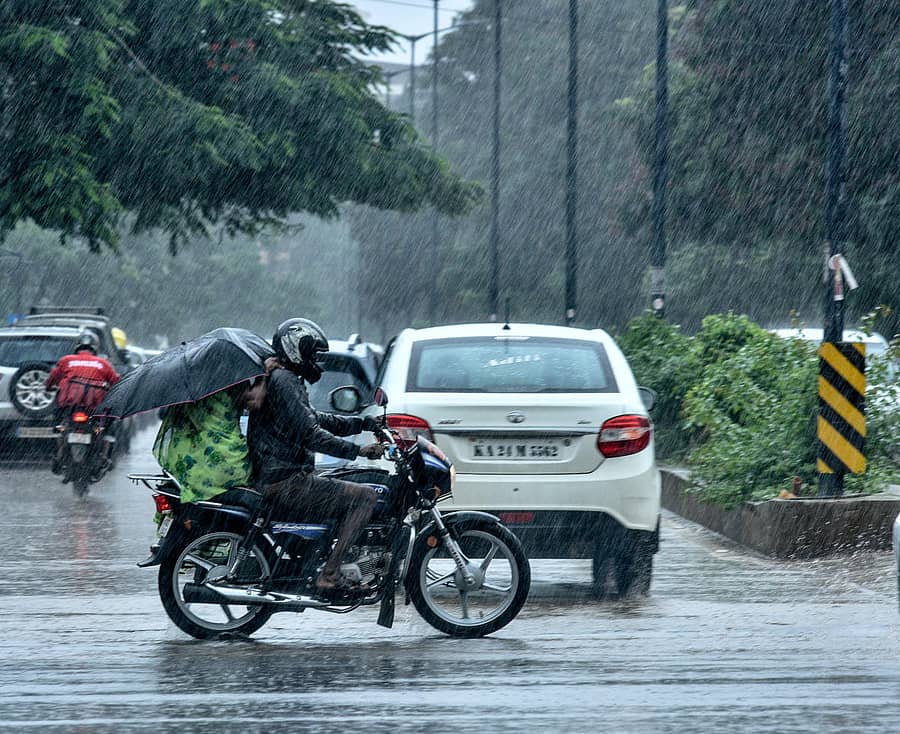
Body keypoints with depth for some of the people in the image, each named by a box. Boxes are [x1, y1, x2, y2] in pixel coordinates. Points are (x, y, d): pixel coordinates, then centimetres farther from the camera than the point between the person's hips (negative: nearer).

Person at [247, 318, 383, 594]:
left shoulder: (285, 379, 21)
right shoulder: (283, 381, -13)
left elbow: (315, 419, 26)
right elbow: (309, 433, -21)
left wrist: (365, 423, 20)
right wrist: (357, 450, -22)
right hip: (285, 484, -11)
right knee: (365, 496, -16)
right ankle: (330, 574, -21)